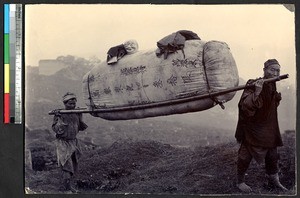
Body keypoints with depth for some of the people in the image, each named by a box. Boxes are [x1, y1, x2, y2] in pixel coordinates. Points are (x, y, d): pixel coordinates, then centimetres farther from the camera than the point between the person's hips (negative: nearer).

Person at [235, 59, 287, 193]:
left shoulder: (273, 86, 4)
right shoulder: (253, 84, -21)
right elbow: (244, 105, -33)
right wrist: (256, 93, -44)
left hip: (269, 129, 7)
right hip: (252, 128, -7)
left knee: (272, 155, 16)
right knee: (246, 156, 3)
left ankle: (273, 180, 34)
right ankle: (240, 181, 21)